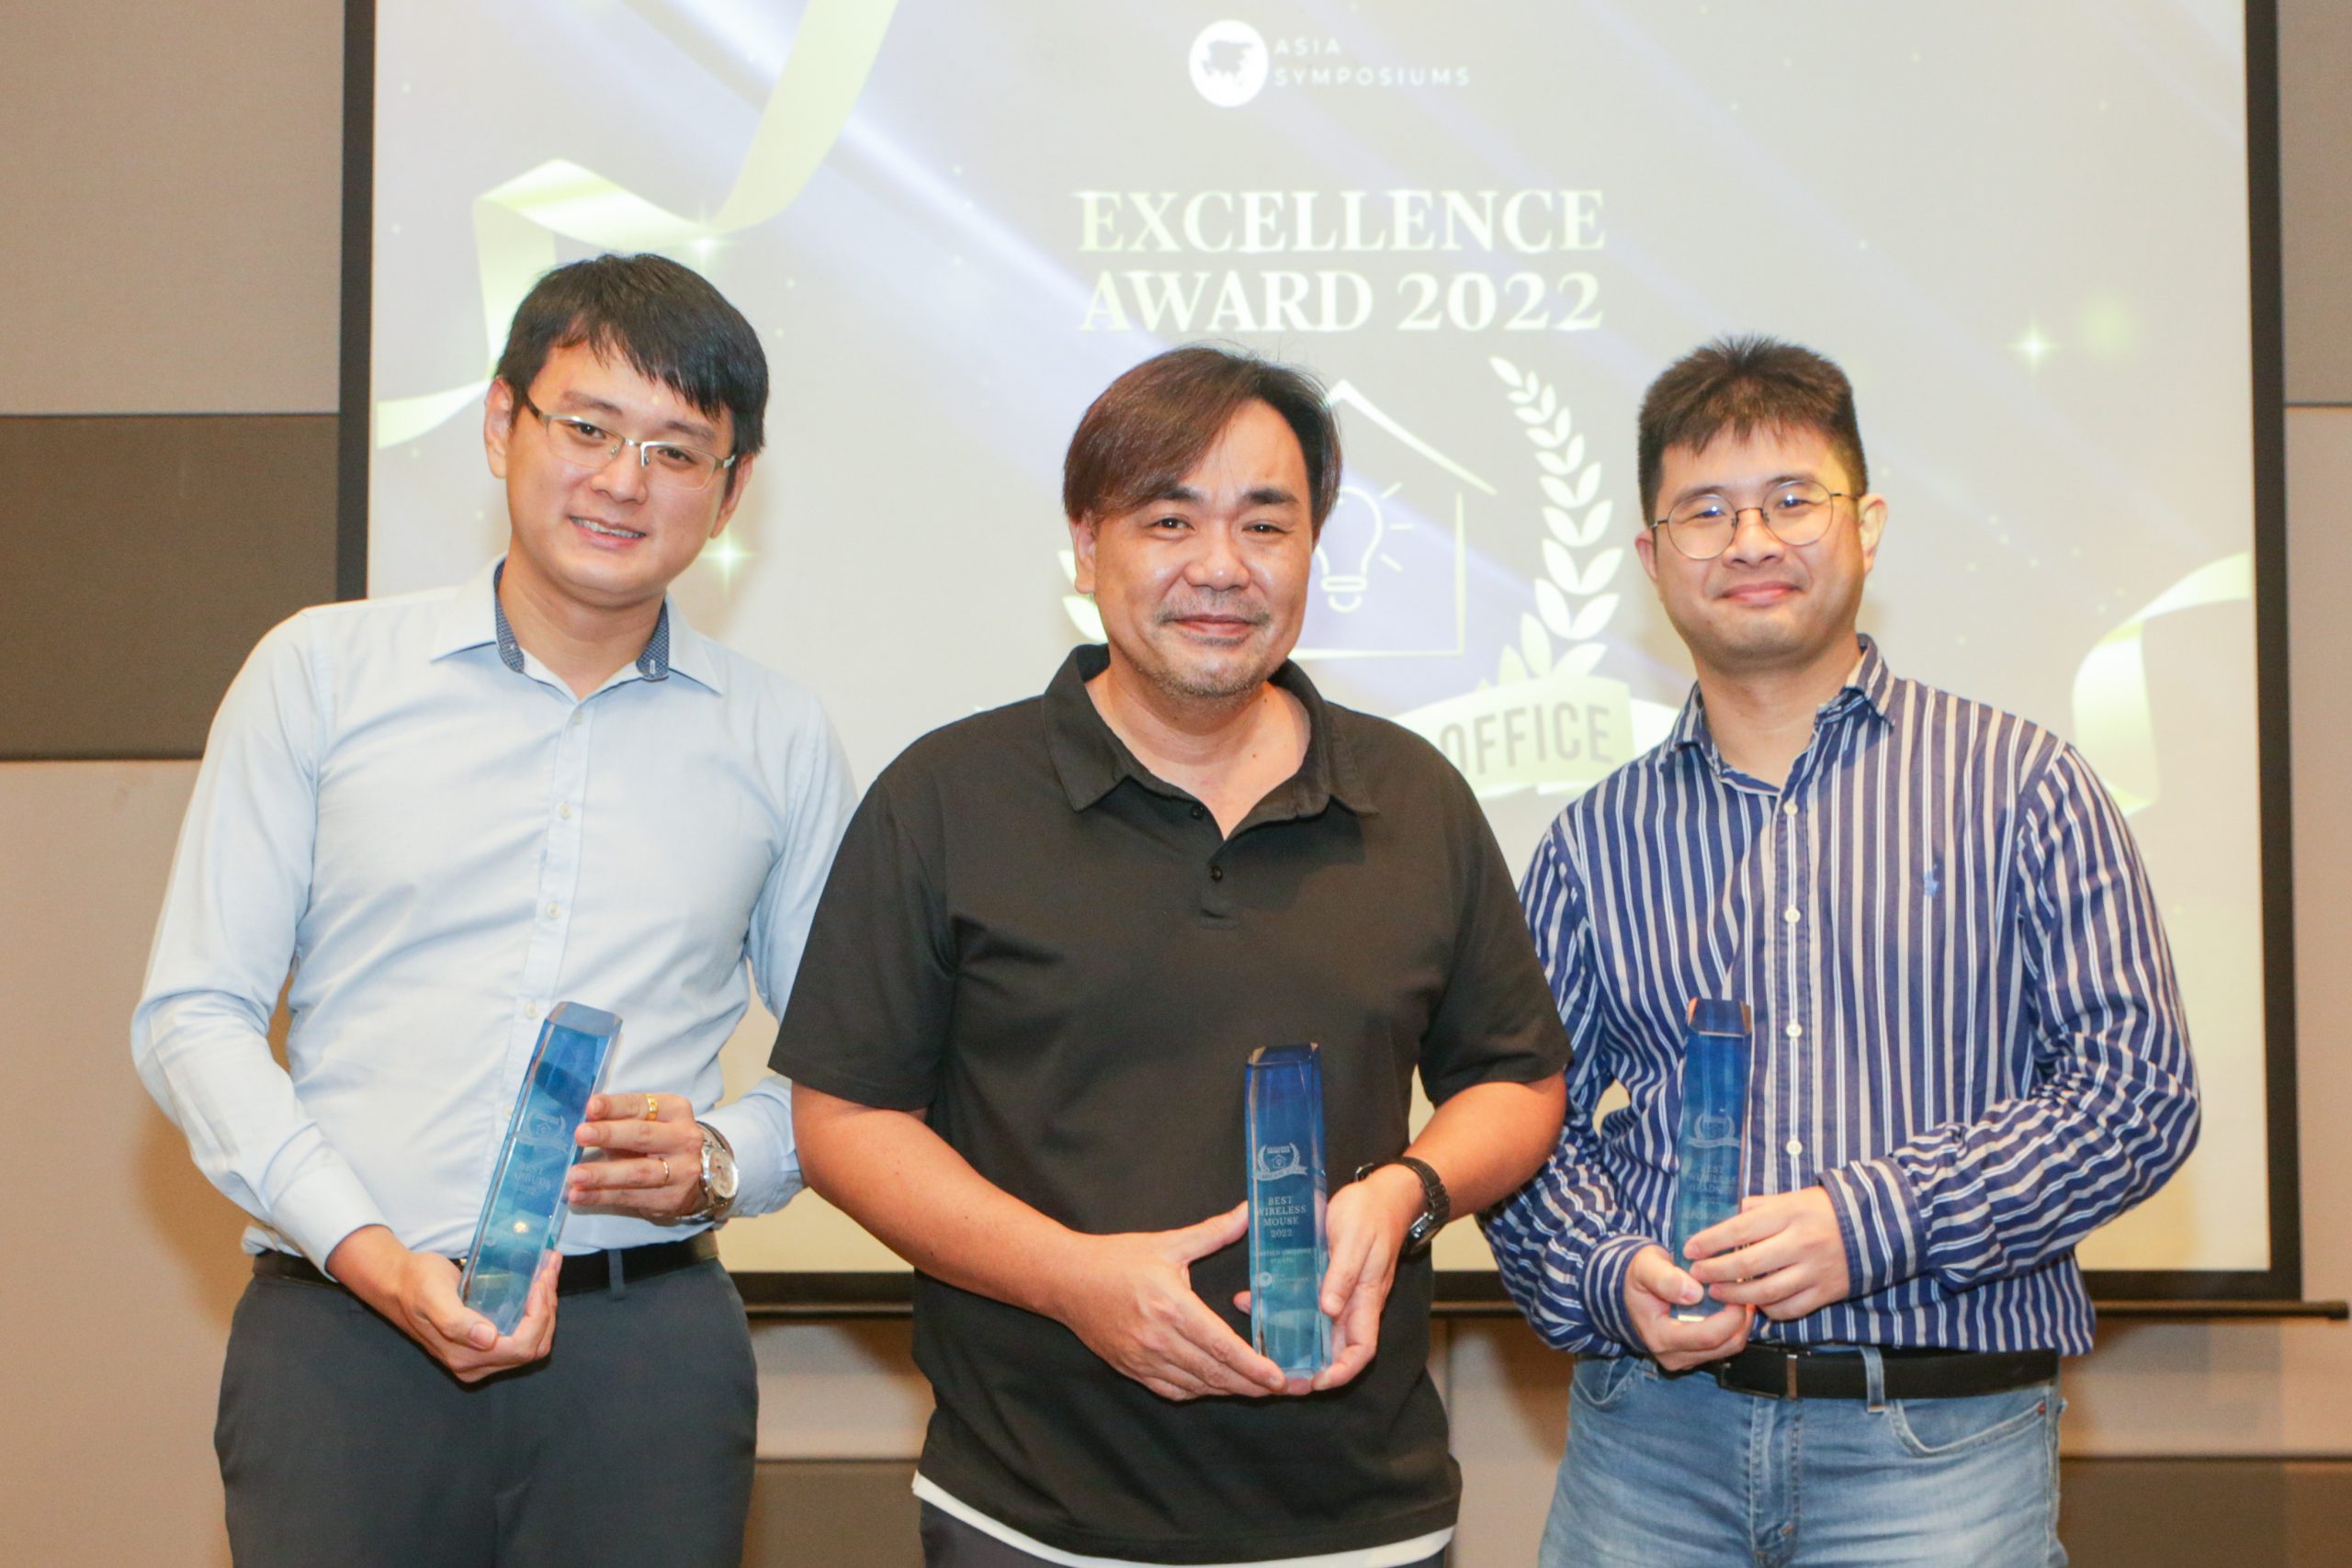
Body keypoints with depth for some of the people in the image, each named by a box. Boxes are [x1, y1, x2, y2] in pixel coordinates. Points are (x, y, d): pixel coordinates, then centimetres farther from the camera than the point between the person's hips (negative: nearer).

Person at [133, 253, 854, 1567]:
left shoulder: (780, 742, 11)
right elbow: (194, 1013, 3)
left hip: (648, 1343, 1)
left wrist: (723, 1158, -5)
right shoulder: (324, 671, 7)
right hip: (338, 1333, -1)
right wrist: (368, 1251, -9)